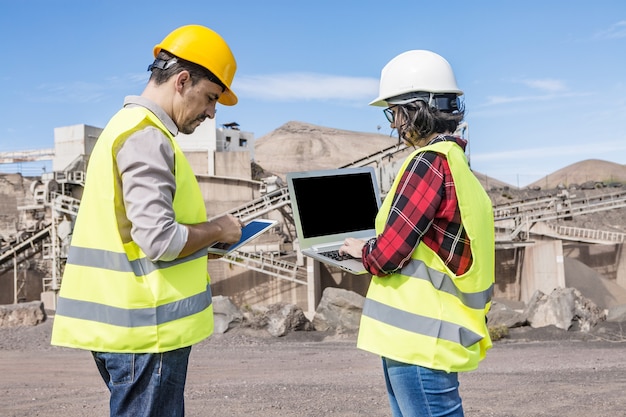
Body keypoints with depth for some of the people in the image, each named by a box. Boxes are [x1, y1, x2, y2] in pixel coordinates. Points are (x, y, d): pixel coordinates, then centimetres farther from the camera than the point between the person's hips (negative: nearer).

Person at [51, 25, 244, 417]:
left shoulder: (128, 125, 16)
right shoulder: (146, 135, -16)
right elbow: (160, 240, -24)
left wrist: (207, 238, 11)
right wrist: (218, 229, -8)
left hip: (127, 321, 10)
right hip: (146, 327, -10)